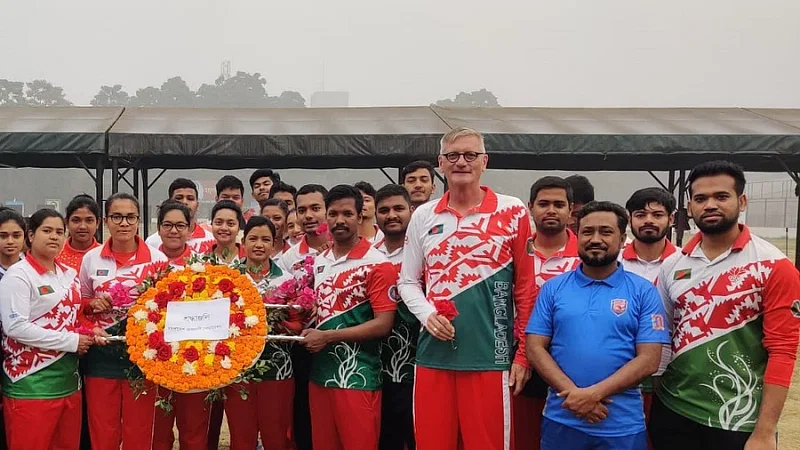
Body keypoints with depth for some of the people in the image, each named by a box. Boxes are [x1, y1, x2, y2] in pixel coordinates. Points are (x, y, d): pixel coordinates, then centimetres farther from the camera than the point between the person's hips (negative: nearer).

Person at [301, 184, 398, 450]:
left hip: (357, 378, -6)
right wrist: (307, 332, 2)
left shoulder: (377, 264, -10)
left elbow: (383, 324, -15)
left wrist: (327, 336, -16)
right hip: (319, 373, 7)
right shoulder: (318, 262, 12)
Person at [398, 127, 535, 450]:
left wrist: (524, 354, -1)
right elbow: (407, 281, 14)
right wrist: (427, 314, -7)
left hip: (490, 356, -3)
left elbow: (527, 287, 1)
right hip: (433, 354, 3)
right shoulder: (423, 216, 8)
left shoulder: (512, 212, 0)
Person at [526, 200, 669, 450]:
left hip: (622, 426, -1)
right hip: (561, 420, 1)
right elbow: (535, 348, 1)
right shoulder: (553, 288, 5)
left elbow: (649, 360, -6)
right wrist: (573, 392, -14)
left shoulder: (643, 291, 0)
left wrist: (594, 393, -16)